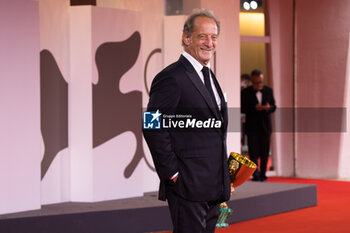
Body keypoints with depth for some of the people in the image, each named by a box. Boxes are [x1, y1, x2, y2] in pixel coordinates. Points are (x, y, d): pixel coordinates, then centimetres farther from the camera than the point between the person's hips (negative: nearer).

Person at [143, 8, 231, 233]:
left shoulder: (209, 77, 18)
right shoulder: (171, 78, -12)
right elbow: (153, 129, -17)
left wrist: (224, 181, 17)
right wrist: (172, 173, -17)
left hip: (213, 187, 9)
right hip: (187, 186, -9)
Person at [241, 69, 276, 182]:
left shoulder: (268, 91, 7)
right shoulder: (245, 92, -2)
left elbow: (273, 106, 8)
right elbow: (242, 108, -6)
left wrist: (268, 108, -15)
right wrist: (254, 108, -21)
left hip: (265, 125, 3)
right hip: (252, 126, -3)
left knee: (264, 152, 7)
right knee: (253, 151, -9)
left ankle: (262, 175, 15)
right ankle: (255, 175, -12)